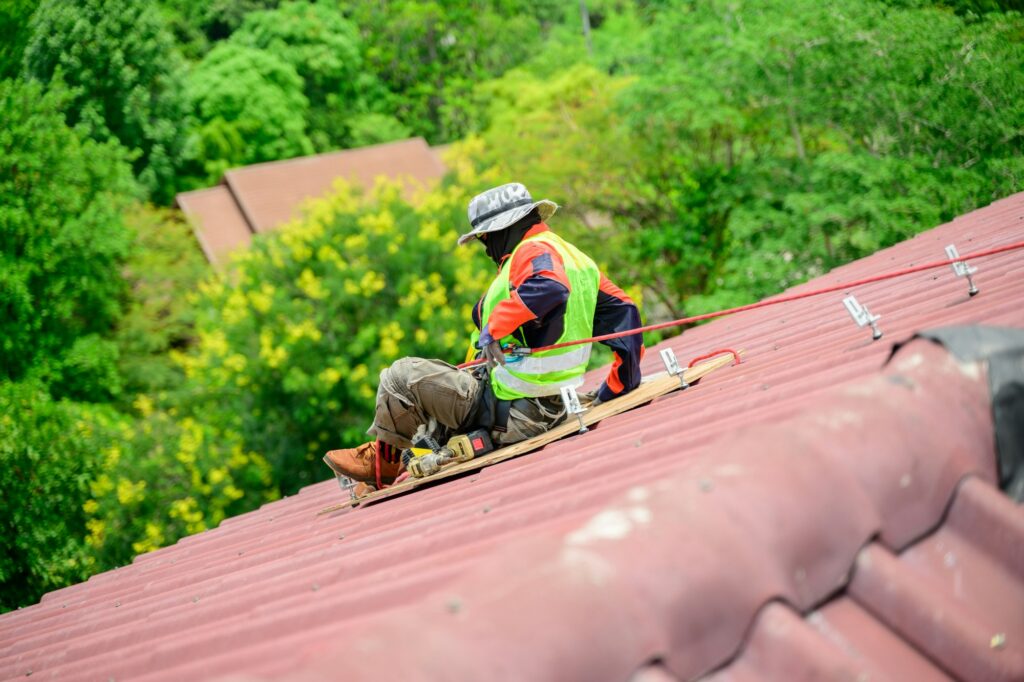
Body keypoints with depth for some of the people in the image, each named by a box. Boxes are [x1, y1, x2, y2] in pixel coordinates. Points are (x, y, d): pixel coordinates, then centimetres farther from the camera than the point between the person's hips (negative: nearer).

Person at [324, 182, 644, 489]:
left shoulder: (533, 251, -15)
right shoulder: (576, 258, 13)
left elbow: (550, 287, -39)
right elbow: (624, 311, 12)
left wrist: (494, 327, -34)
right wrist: (617, 387, 15)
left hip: (510, 413, -10)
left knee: (403, 376, -1)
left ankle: (382, 461, 17)